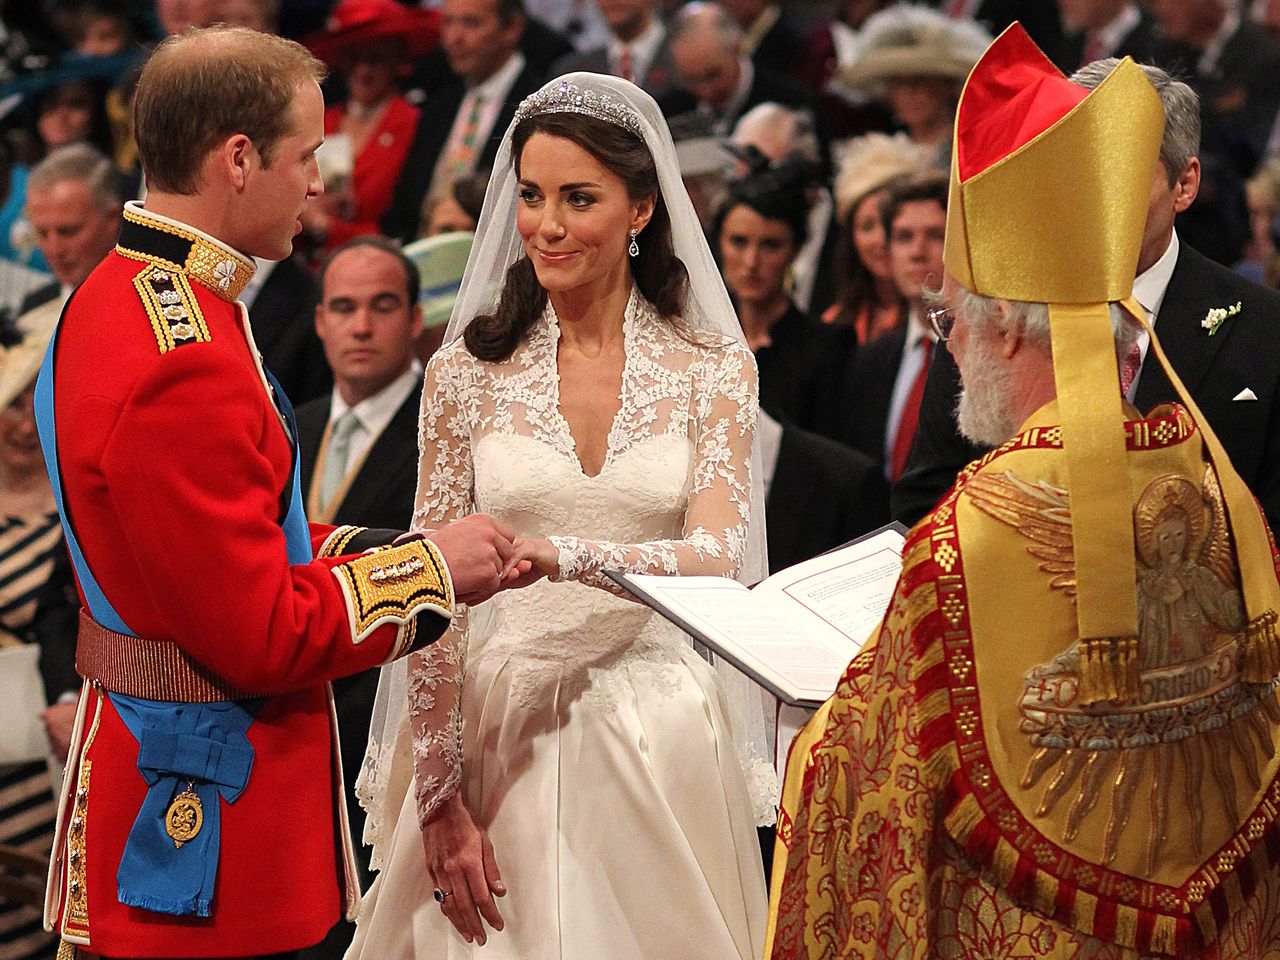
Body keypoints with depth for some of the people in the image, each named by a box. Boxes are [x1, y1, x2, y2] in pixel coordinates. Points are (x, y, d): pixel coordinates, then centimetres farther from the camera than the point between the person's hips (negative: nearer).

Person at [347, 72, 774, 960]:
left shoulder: (713, 369, 0)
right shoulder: (468, 372, 1)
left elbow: (716, 561, -12)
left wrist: (554, 553, -29)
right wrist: (440, 800, -7)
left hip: (661, 739, 0)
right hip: (500, 725, 0)